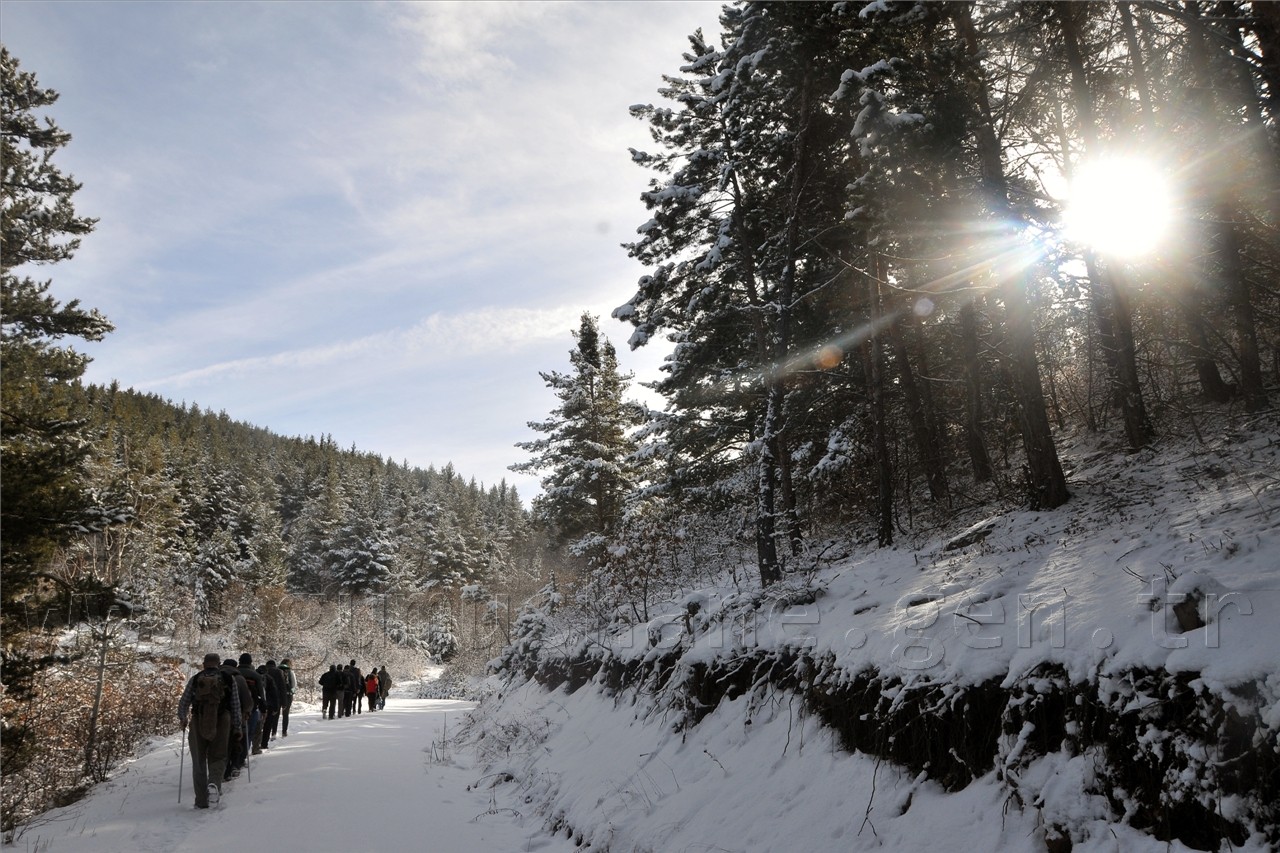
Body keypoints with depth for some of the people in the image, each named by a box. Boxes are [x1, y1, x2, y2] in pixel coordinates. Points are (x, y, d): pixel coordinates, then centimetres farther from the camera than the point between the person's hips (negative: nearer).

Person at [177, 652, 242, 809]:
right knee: (218, 757, 11)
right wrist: (237, 726, 14)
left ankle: (201, 801, 13)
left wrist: (182, 719, 26)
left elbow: (183, 703, 7)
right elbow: (236, 706, 4)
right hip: (222, 722, 0)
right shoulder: (229, 679, 3)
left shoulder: (194, 679, 3)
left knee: (199, 761, 12)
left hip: (198, 723, 1)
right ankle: (214, 784, -19)